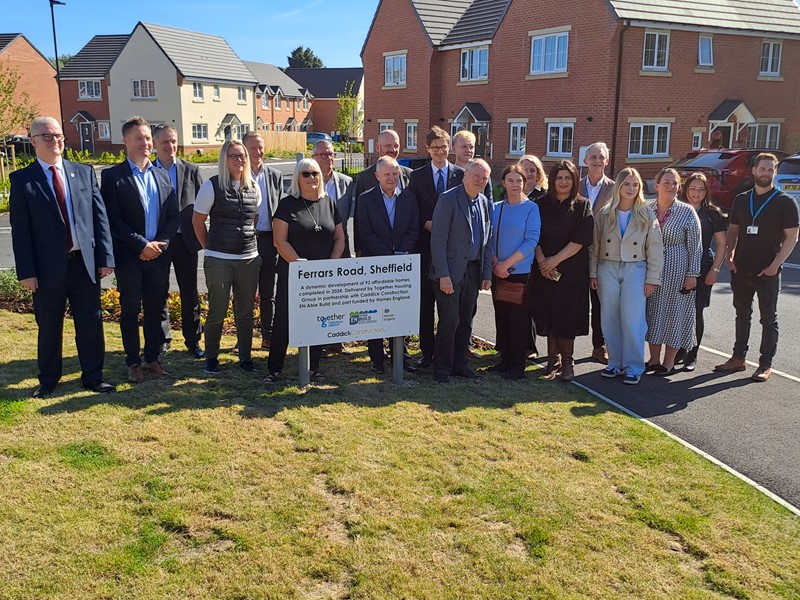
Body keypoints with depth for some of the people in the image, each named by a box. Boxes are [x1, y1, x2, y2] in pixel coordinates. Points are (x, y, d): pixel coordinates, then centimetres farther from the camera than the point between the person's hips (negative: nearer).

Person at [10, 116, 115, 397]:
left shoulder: (84, 173, 7)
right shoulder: (22, 180, 0)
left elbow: (100, 217, 5)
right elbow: (19, 230, -3)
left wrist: (105, 257, -1)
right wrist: (26, 271, -8)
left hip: (85, 264, 2)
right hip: (48, 268, -2)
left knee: (91, 324, 9)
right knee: (49, 328, 11)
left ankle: (92, 376, 23)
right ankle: (48, 380, 27)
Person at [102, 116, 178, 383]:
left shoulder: (162, 176, 10)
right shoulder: (113, 176, -5)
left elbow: (173, 216, 8)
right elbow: (113, 220, -11)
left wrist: (159, 244, -7)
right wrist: (142, 245, -15)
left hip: (159, 254, 4)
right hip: (129, 257, -4)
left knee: (156, 309, 10)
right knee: (130, 311, 5)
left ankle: (152, 358, 23)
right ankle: (133, 363, 17)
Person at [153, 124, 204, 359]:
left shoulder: (191, 171, 3)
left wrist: (196, 230, -3)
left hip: (185, 240, 0)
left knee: (190, 293, 7)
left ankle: (193, 339, 18)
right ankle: (162, 338, 24)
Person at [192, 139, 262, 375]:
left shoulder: (254, 187, 7)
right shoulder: (212, 186, -6)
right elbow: (198, 221, 1)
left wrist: (248, 241, 12)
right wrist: (210, 247, 4)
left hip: (249, 258, 4)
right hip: (219, 260, -4)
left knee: (246, 311, 10)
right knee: (217, 311, 3)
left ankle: (245, 356, 22)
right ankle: (211, 358, 19)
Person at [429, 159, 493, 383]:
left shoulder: (484, 203, 10)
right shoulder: (448, 199, -10)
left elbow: (487, 241, 14)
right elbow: (438, 240, -14)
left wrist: (487, 274, 8)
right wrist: (444, 275, -18)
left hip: (473, 272, 6)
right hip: (451, 272, -6)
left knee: (466, 322, 12)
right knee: (450, 321, -4)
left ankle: (459, 365, 25)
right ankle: (442, 369, 10)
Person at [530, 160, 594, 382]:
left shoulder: (582, 206, 0)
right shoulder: (542, 204, 6)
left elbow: (581, 239, -9)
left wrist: (555, 260, -14)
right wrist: (541, 260, -13)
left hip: (572, 270, -2)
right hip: (545, 269, 2)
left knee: (567, 315, 0)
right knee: (548, 315, 4)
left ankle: (567, 361, 11)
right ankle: (553, 359, 15)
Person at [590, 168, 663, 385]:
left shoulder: (647, 214, 0)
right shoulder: (604, 213, 4)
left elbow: (655, 249, -1)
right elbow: (594, 246, 7)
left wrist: (652, 278, -5)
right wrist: (593, 273, 3)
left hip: (635, 270, -2)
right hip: (608, 269, 2)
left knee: (632, 320, -6)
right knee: (610, 320, 5)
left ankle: (633, 366, 5)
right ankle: (615, 362, 17)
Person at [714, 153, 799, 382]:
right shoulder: (741, 200, 8)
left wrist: (775, 265, -14)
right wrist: (730, 256, 1)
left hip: (767, 272, -4)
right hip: (741, 270, 5)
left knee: (768, 319, 4)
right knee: (742, 315, 14)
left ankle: (765, 365, 10)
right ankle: (738, 358, 24)